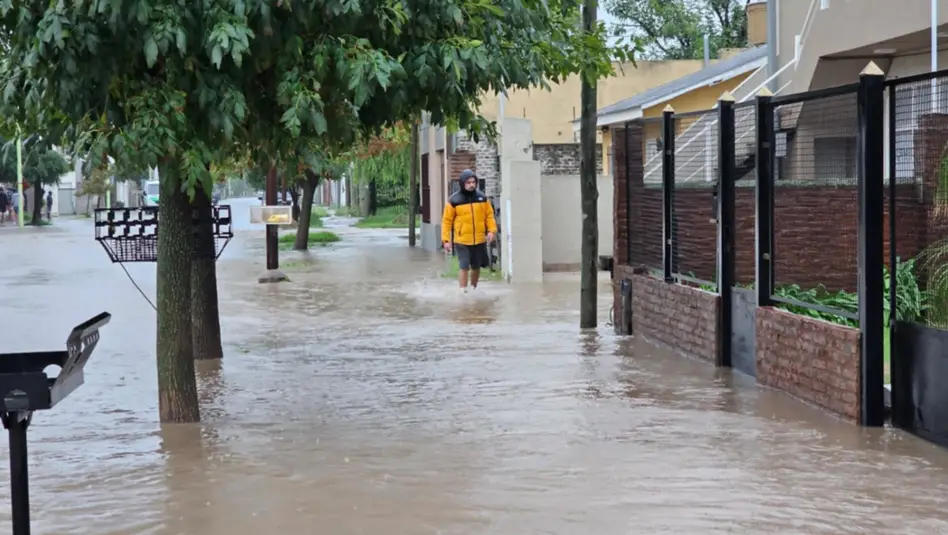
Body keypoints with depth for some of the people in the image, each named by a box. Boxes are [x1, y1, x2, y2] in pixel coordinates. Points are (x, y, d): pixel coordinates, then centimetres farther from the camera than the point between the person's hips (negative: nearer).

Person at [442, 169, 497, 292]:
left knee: (476, 267, 16)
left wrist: (492, 230, -8)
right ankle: (463, 291, -4)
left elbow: (489, 215, 7)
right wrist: (446, 240, -9)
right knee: (464, 267, -9)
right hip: (462, 241, -4)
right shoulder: (454, 201, -7)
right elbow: (447, 221, -5)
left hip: (479, 240, 4)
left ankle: (473, 288, 35)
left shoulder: (482, 197, 4)